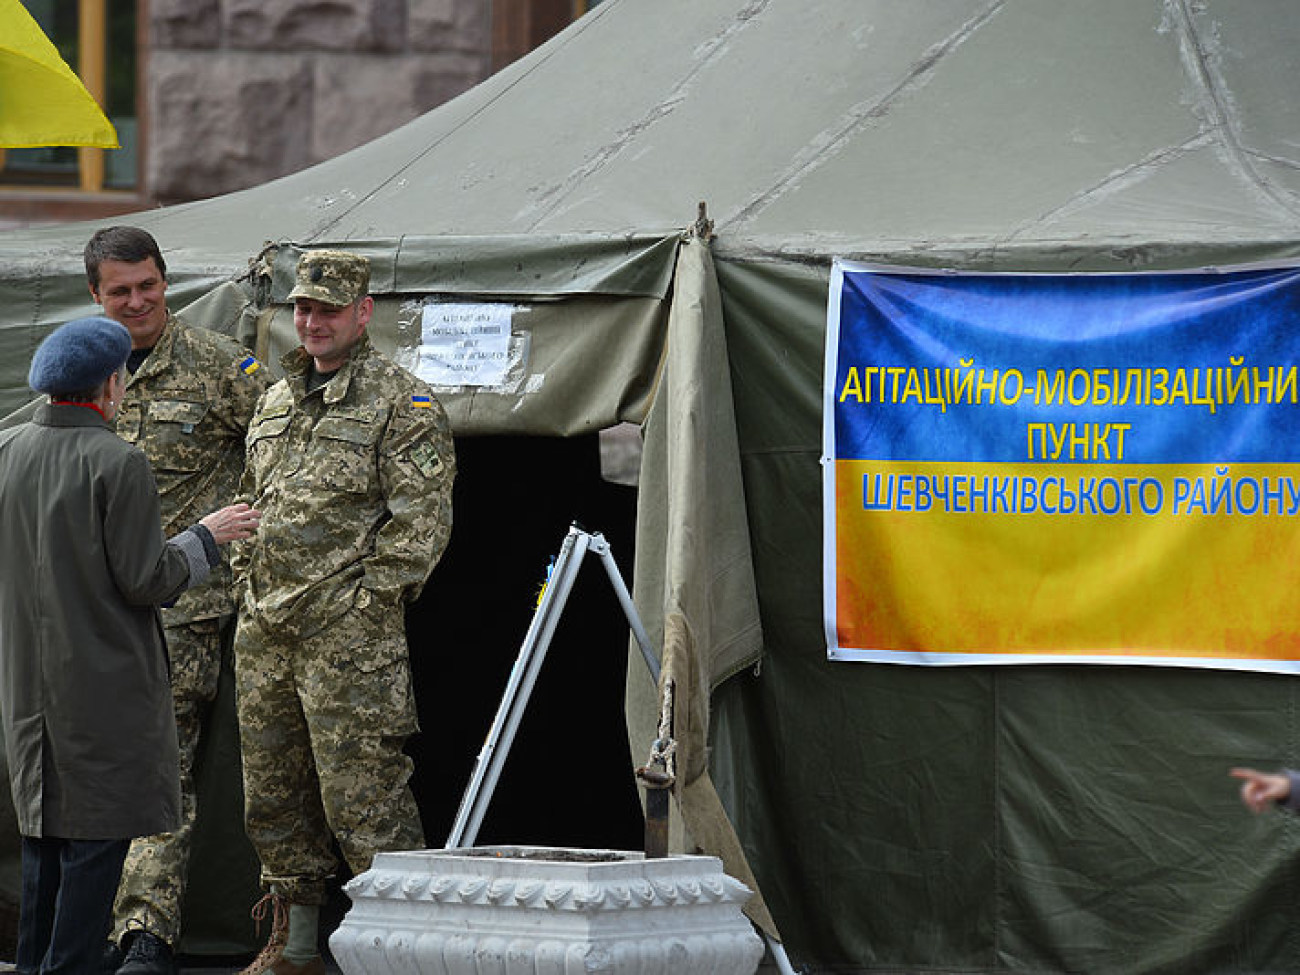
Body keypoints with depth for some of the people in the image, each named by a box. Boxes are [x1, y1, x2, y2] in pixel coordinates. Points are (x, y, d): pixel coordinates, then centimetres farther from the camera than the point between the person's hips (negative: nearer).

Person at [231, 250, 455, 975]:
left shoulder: (404, 404, -5)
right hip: (265, 630, 8)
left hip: (348, 632, -8)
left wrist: (371, 601, -13)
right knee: (273, 792, 11)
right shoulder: (275, 403, 17)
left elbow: (421, 516, -10)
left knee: (361, 792, -10)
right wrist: (249, 587, 16)